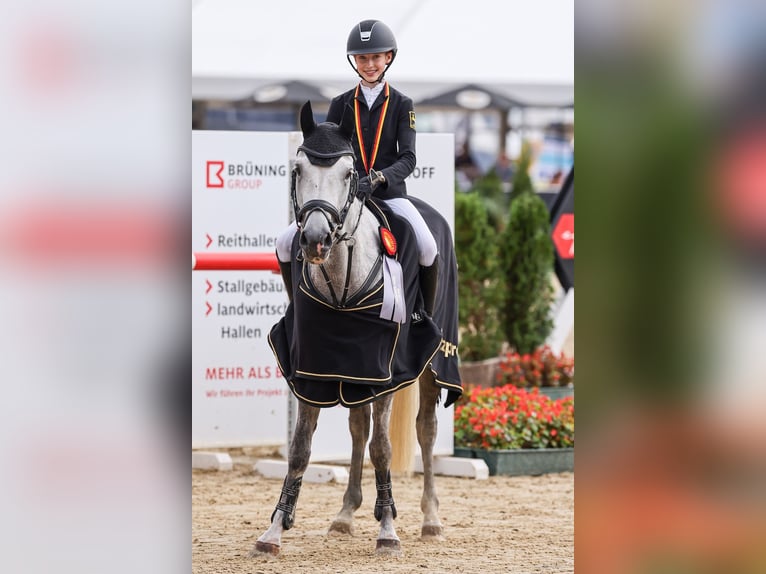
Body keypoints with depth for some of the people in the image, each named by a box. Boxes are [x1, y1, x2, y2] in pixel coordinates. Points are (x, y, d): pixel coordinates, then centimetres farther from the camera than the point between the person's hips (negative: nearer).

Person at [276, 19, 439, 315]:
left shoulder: (401, 105, 4)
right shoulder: (341, 105, 9)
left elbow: (408, 158, -7)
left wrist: (378, 178, -27)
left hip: (389, 193, -2)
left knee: (427, 247, -30)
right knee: (286, 243, -14)